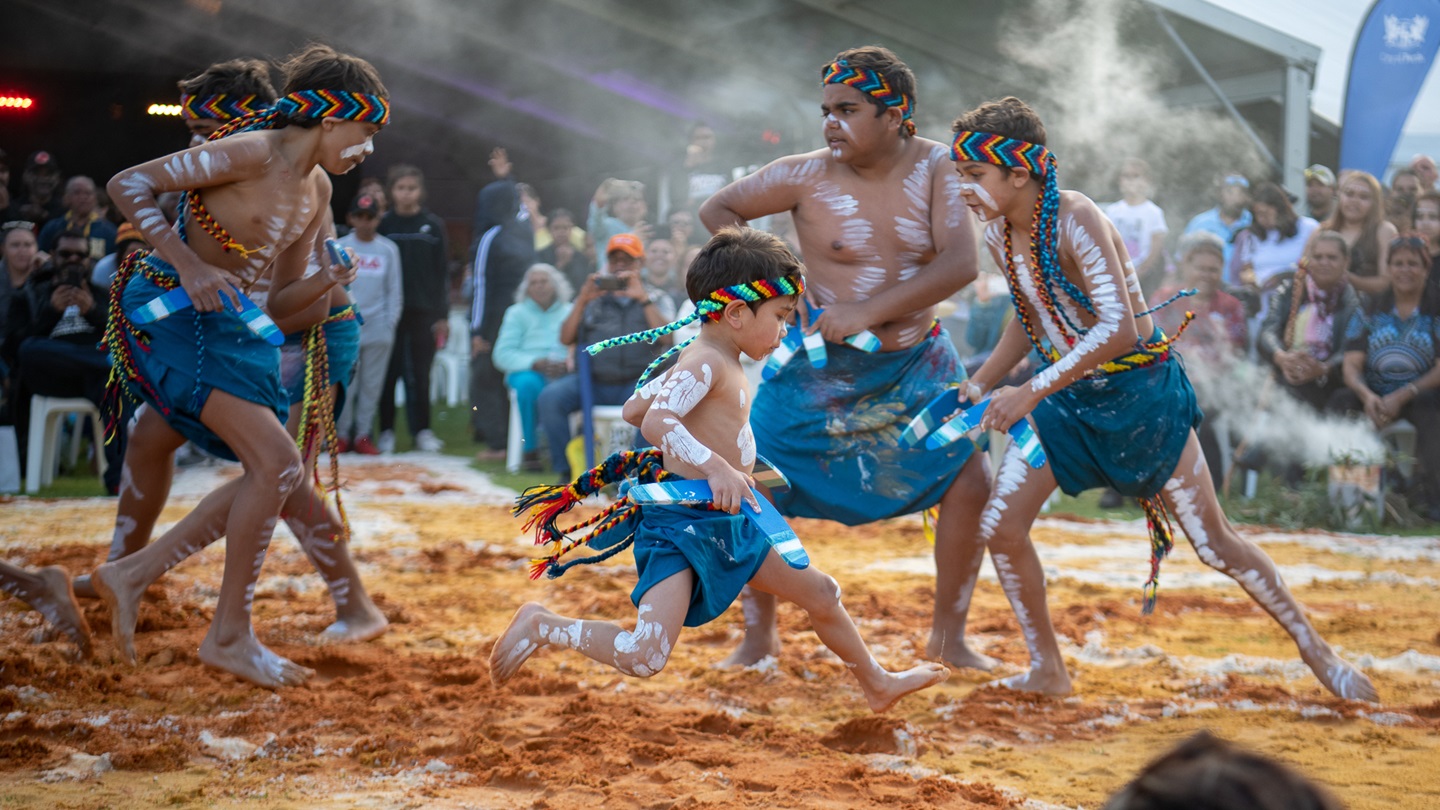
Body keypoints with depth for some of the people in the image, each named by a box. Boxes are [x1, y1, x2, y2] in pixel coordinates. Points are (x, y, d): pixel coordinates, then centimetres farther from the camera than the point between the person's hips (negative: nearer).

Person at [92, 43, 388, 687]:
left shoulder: (316, 191, 11)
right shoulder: (255, 152, -16)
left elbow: (278, 304, 14)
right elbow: (128, 185, -18)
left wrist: (323, 284, -8)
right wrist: (188, 264, -27)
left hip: (226, 323, 9)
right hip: (169, 313, -9)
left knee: (277, 474, 8)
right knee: (277, 464, -15)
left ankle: (134, 573, 13)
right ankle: (230, 636, -5)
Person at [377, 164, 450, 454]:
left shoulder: (433, 226, 5)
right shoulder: (384, 224, 3)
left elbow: (442, 272, 6)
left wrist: (443, 315, 1)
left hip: (423, 311, 0)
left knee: (420, 373, 3)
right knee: (388, 373, 1)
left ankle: (422, 430, 10)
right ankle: (387, 432, 8)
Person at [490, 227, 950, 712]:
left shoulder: (718, 363, 12)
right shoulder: (705, 364, -18)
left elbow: (632, 408, 20)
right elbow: (656, 422, -33)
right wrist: (714, 466, -43)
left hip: (727, 525, 11)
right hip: (680, 526, -11)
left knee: (821, 594, 20)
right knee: (643, 658, -21)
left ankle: (877, 685, 41)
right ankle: (540, 626, 0)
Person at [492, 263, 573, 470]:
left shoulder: (569, 312, 19)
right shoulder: (517, 313, 16)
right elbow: (503, 354, 2)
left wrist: (569, 363, -17)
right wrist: (535, 363, -13)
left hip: (563, 373, 1)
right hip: (527, 371, 0)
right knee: (528, 384, -39)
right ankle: (530, 450, -26)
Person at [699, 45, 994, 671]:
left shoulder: (933, 168, -8)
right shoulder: (807, 176, -12)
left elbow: (961, 264, -19)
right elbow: (716, 211, 0)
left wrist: (868, 311, -26)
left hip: (915, 362, 1)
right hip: (821, 366, -1)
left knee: (970, 483, -6)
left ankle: (948, 637, 11)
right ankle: (759, 637, 12)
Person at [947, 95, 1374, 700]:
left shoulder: (1075, 220, -27)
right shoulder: (999, 235, -3)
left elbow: (1119, 329, -38)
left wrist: (1032, 391, -41)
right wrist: (980, 385, 10)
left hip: (1141, 391, -7)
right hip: (1068, 396, 7)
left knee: (1215, 544, -1)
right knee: (999, 526, -5)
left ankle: (1315, 649, 17)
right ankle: (1048, 671, 10)